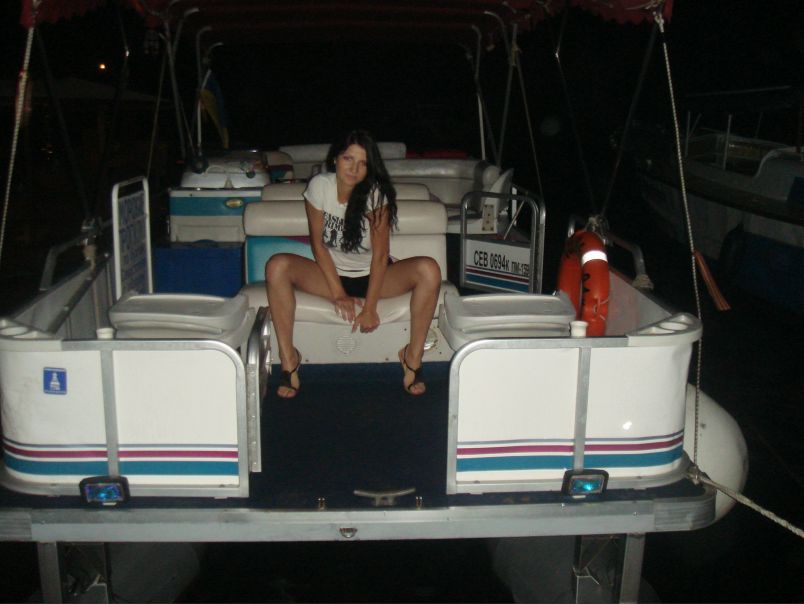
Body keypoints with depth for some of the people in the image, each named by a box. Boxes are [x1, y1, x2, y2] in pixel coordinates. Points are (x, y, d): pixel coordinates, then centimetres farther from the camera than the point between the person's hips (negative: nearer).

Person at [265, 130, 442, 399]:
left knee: (428, 269, -28)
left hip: (373, 275, -1)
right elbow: (318, 244, -8)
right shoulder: (319, 186, -12)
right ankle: (288, 359, -19)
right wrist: (338, 294, -15)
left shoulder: (375, 193, -16)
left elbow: (380, 254, -17)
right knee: (277, 266, -27)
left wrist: (370, 308, -21)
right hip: (332, 273, 1)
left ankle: (413, 356, -13)